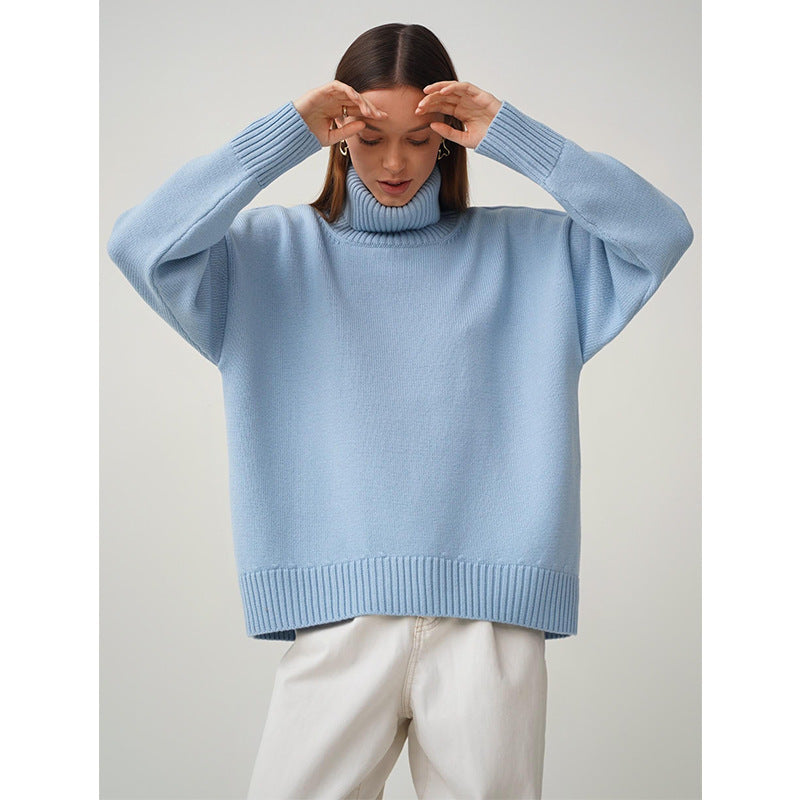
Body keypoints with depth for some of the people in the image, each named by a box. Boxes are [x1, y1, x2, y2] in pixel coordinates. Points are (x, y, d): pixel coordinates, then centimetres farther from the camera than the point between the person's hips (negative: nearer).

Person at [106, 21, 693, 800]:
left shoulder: (525, 250, 12)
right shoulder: (277, 253, 10)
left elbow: (662, 234, 2)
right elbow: (141, 244, -4)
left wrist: (513, 137, -3)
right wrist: (284, 135, -7)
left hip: (492, 619, 1)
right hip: (338, 620, 0)